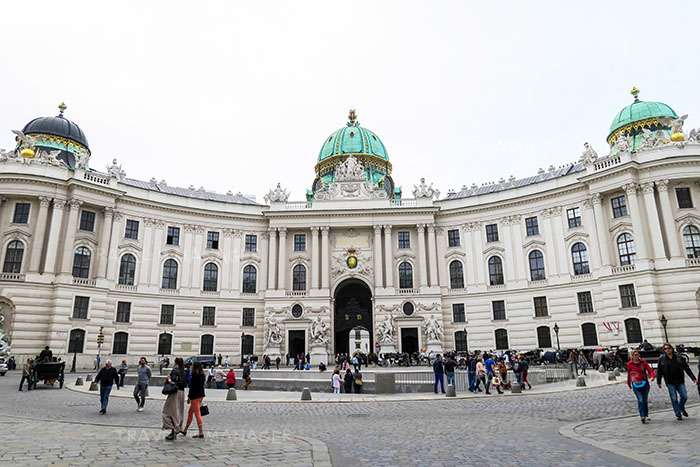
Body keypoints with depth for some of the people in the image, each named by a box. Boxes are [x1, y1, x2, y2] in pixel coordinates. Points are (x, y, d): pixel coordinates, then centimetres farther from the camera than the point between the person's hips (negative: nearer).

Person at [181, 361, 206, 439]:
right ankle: (185, 431, 29)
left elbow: (192, 387, -16)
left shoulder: (195, 375, -14)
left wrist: (189, 397, -10)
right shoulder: (202, 375, 11)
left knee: (197, 414, -6)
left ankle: (201, 433, -5)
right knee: (190, 412, 19)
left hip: (195, 396, -9)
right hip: (201, 395, 9)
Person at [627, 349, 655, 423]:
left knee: (645, 400, 10)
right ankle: (642, 416, -18)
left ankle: (646, 415, 24)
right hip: (636, 384, -3)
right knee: (640, 400, -14)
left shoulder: (643, 362, 6)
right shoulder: (629, 364, 2)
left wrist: (652, 376, -21)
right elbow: (629, 374, 12)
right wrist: (629, 383, 20)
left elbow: (650, 370, -1)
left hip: (645, 383, 3)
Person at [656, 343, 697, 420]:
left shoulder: (679, 357, 3)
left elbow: (687, 368, 8)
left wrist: (693, 378, 2)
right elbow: (659, 371, 5)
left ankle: (682, 408, 28)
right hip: (670, 383, -1)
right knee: (674, 399, -1)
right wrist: (658, 382, 4)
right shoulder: (662, 358, 0)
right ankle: (678, 415, 10)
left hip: (680, 381, 2)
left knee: (684, 396, -2)